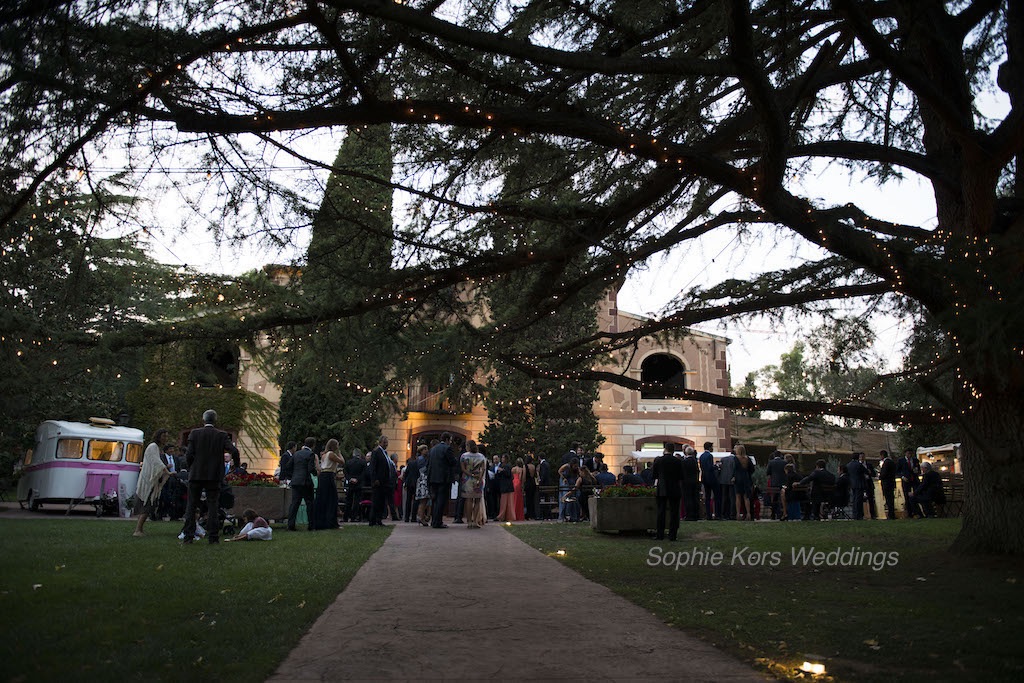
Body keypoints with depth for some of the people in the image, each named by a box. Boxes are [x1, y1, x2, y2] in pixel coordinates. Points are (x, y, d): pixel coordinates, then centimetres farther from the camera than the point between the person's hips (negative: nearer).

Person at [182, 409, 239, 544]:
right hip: (214, 476, 0)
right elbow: (234, 451, -11)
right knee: (213, 506, 4)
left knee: (191, 505, 8)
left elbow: (189, 454, -6)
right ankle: (213, 537, 4)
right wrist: (237, 464, 7)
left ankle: (188, 536, 6)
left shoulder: (194, 433, -1)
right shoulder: (222, 435, -2)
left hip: (196, 474, 0)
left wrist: (189, 468, 10)